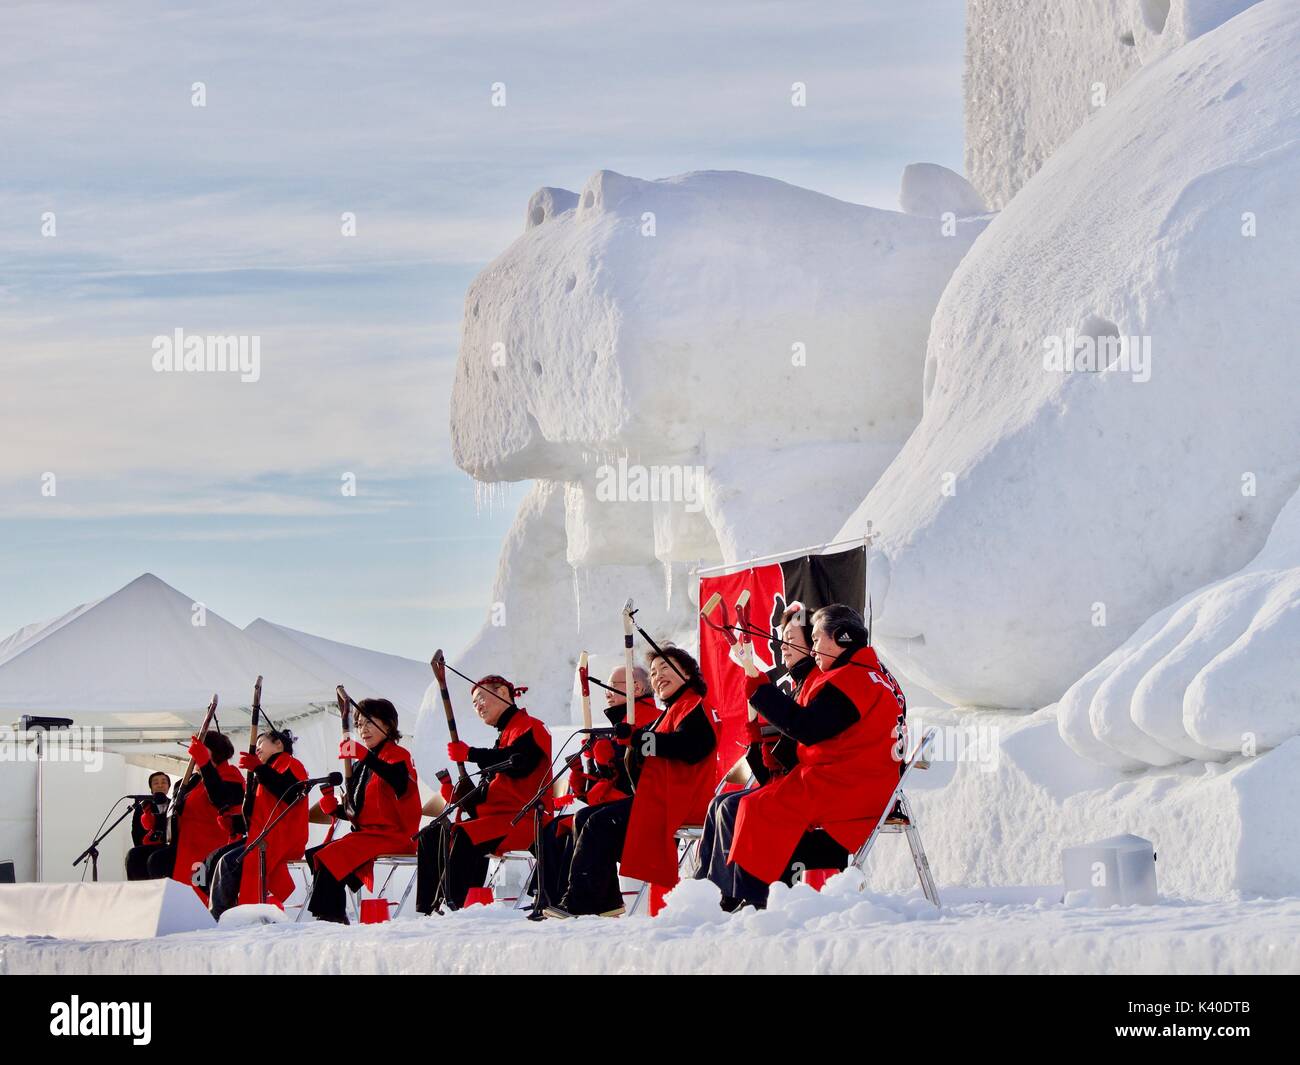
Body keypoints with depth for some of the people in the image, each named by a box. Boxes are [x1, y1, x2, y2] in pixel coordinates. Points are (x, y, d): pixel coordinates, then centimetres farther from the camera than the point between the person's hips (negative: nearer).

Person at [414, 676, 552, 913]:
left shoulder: (530, 727, -1)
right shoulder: (504, 735, 28)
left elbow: (517, 761, -23)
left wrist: (470, 754, -19)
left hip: (522, 821, -10)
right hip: (496, 816, 10)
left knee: (462, 836, -34)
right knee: (430, 836, 0)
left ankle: (451, 905, -37)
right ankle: (426, 909, -9)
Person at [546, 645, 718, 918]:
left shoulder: (693, 707, -4)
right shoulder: (670, 713, 29)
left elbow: (689, 745, -26)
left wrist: (641, 740, -23)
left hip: (677, 801, -11)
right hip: (659, 796, 11)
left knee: (600, 823, -20)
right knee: (587, 818, 4)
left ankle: (579, 904, -21)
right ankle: (605, 901, -4)